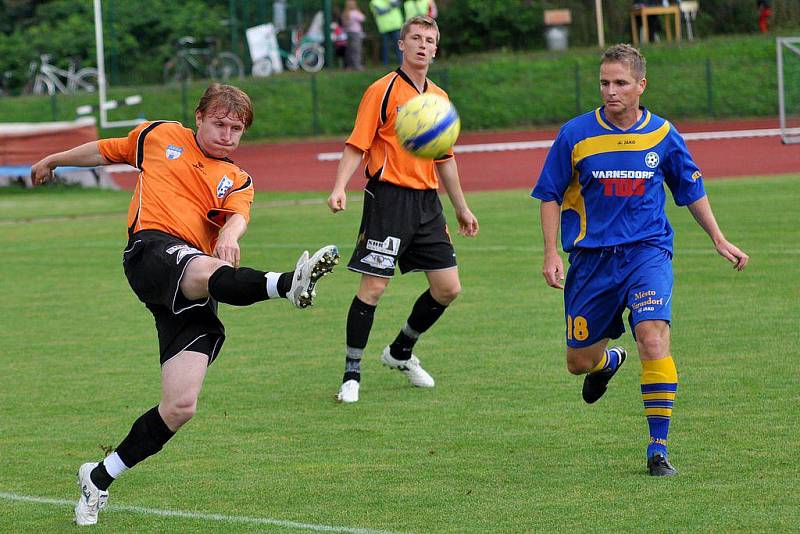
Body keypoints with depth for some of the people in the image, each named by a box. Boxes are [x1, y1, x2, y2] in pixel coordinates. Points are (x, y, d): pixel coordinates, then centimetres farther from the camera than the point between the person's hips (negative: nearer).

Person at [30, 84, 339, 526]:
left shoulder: (237, 180, 22)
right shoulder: (159, 136, 20)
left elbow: (236, 217, 0)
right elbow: (106, 151, 37)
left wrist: (229, 235, -24)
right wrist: (53, 161, 51)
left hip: (192, 302, 3)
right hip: (152, 248, -3)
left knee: (180, 407, -10)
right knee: (207, 273, -40)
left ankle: (100, 479, 7)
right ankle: (289, 284, -72)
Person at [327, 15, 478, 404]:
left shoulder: (439, 98, 15)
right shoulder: (383, 91, -5)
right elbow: (357, 145, -10)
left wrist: (461, 208, 26)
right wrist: (339, 187, -24)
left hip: (427, 201, 7)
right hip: (388, 198, -6)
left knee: (448, 288, 4)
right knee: (373, 286, -10)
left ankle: (400, 353, 25)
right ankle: (351, 375, -1)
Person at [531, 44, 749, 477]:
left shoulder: (662, 135, -1)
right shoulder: (576, 134, -5)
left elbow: (691, 190, 15)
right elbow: (551, 195, 5)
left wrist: (719, 240, 14)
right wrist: (551, 253, -4)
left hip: (648, 251, -1)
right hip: (592, 258, 1)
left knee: (652, 337, -25)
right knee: (578, 361, 7)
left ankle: (658, 448, -16)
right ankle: (610, 361, 48)